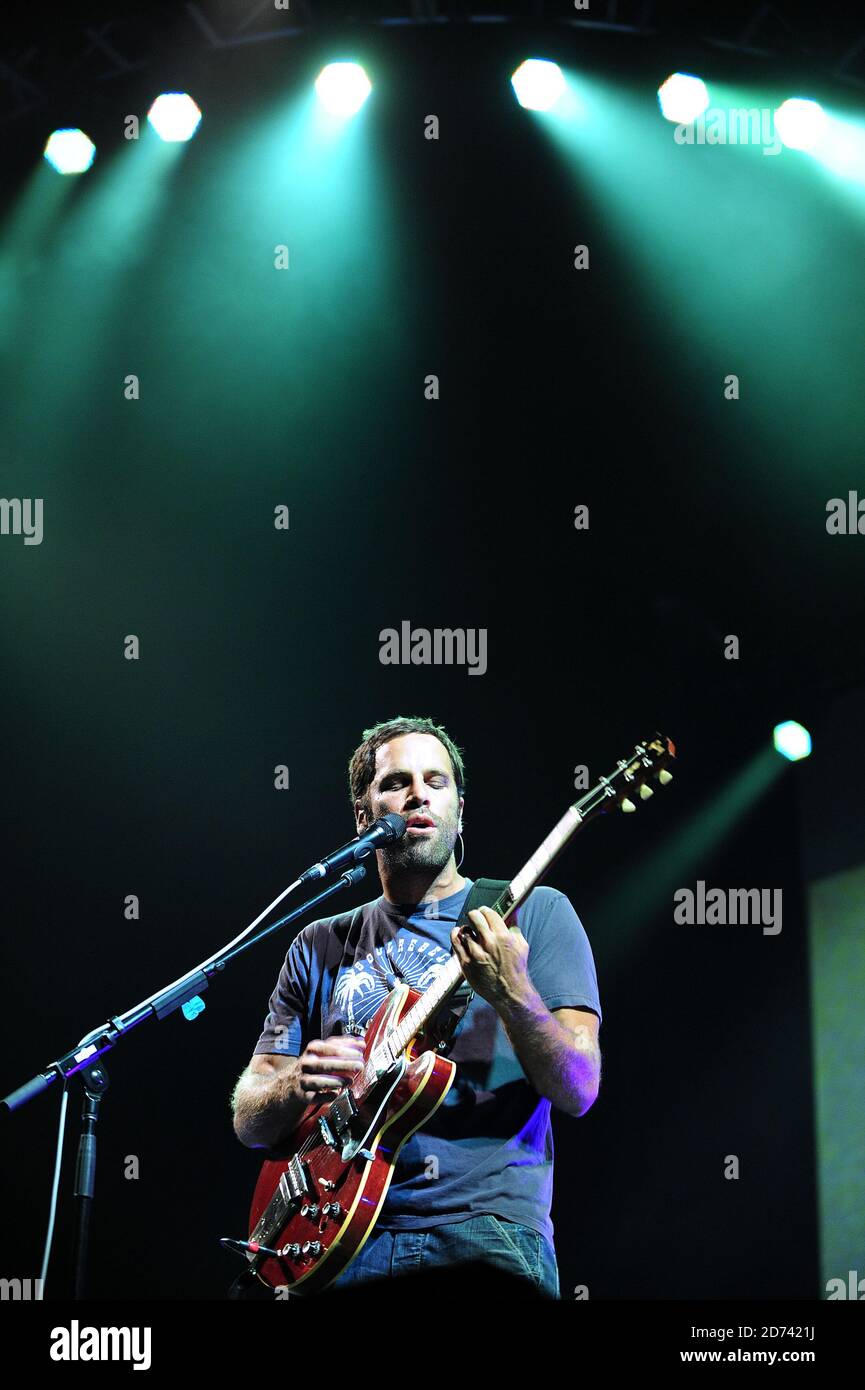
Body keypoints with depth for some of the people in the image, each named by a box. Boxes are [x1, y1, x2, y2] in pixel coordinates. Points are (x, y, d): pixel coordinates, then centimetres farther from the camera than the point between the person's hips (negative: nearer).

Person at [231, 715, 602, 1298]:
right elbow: (249, 1122, 15)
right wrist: (299, 1084, -7)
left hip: (484, 1230, -3)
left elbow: (578, 1092, -2)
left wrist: (513, 995, -19)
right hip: (338, 1237, 3)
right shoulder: (321, 947, 16)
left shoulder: (534, 912, 7)